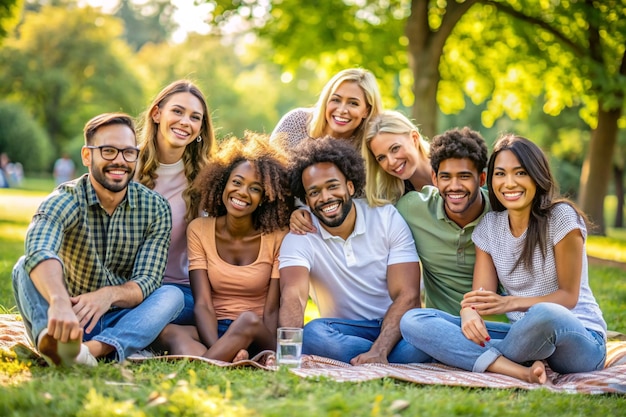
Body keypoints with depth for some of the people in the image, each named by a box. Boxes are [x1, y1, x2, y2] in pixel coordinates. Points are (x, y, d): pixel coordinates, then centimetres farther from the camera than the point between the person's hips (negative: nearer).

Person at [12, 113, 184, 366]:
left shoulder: (156, 209, -4)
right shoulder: (66, 200, -14)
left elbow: (147, 282, -12)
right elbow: (40, 251, -36)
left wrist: (110, 294, -36)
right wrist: (60, 302, -58)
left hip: (118, 322, 2)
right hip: (68, 318, -2)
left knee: (172, 295, -24)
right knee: (26, 267, -26)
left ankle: (94, 349, -47)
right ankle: (55, 338, -57)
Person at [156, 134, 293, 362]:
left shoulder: (278, 237, -2)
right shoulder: (199, 230, 2)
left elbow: (272, 311, -6)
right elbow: (202, 304, -8)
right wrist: (223, 351, -27)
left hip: (260, 336, -1)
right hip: (214, 332, 1)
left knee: (249, 319, -36)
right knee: (170, 332, -32)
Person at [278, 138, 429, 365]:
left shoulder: (388, 218, -6)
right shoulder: (300, 237, -6)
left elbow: (408, 295, -14)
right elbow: (293, 295, -24)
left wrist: (378, 352, -31)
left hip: (394, 327, -2)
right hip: (343, 332, 2)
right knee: (313, 333, -34)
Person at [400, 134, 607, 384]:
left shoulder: (561, 217, -7)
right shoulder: (489, 227, 8)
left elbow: (569, 297, -8)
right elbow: (481, 296, 1)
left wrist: (510, 303, -22)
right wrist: (469, 312, -24)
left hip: (581, 340, -4)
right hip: (525, 336, 5)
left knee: (544, 315, -43)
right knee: (413, 321, -14)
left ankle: (485, 360, -11)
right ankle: (523, 372, -29)